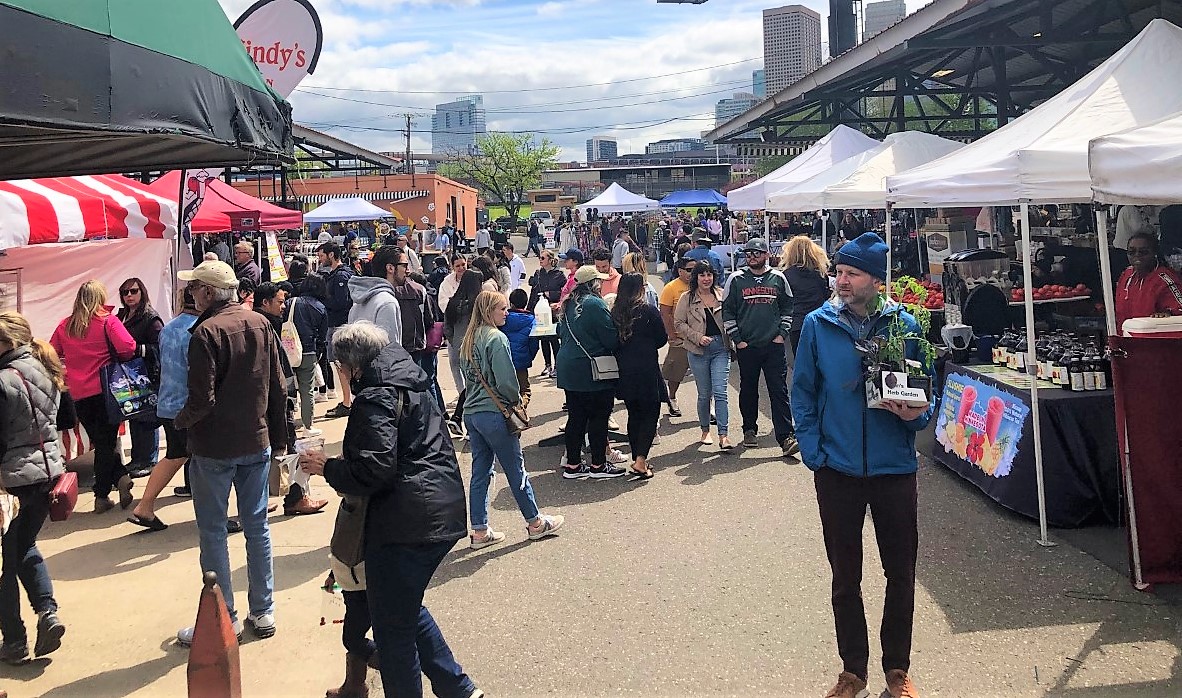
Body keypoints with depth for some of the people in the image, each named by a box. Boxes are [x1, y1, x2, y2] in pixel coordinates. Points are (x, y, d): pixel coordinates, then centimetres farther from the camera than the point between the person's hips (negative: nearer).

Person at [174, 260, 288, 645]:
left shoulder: (207, 332, -17)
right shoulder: (261, 324, 2)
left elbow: (202, 400, -20)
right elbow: (279, 388, 6)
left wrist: (179, 421, 1)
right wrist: (279, 437, 14)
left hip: (214, 448, -6)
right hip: (257, 443, 6)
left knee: (213, 532, 7)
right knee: (257, 526, 14)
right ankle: (263, 612, 21)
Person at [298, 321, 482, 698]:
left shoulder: (376, 398, -13)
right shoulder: (413, 385, 16)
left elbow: (372, 471, -20)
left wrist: (326, 466, -4)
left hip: (407, 524, -10)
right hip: (444, 515, 10)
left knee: (393, 628, 5)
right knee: (408, 608, 25)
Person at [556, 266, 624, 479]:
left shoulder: (569, 304, 9)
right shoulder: (595, 304, -15)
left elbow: (562, 333, 21)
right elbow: (611, 338, -15)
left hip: (568, 369, 8)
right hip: (591, 371, -8)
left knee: (576, 417, 12)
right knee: (599, 417, 2)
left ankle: (572, 464, 17)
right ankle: (598, 465, 8)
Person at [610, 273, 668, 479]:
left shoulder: (615, 313, 0)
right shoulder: (649, 311, -10)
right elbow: (662, 339, -1)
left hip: (624, 372, 5)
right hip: (646, 371, -5)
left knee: (634, 415, 17)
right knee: (651, 414, 4)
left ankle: (636, 459, 23)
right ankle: (640, 462, -7)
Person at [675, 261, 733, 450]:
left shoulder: (721, 295, 7)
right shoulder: (687, 298, 1)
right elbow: (679, 323, -1)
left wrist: (732, 342, 4)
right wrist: (698, 337, -12)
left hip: (721, 348, 1)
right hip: (698, 350, 0)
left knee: (720, 392, -8)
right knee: (704, 394, 8)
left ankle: (723, 435, -8)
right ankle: (705, 431, 24)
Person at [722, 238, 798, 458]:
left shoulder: (778, 278, 6)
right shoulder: (736, 280, 2)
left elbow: (788, 308, 13)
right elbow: (727, 311, 3)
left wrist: (782, 334, 3)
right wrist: (737, 340, -2)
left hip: (774, 346, 0)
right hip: (746, 347, 0)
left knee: (779, 391, -5)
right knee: (748, 391, 11)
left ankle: (786, 437, -8)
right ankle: (749, 430, 28)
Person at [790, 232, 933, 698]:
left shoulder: (904, 324, -3)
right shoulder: (818, 324, -3)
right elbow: (803, 393, 1)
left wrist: (918, 413, -15)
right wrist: (813, 452, -7)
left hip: (894, 467, 0)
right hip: (837, 468, 0)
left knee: (901, 573, 11)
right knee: (845, 576, 11)